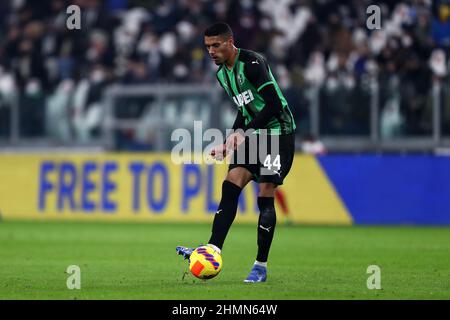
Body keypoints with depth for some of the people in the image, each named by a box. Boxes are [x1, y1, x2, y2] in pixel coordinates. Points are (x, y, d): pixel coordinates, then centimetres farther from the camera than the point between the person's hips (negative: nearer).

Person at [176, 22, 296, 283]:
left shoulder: (252, 63, -17)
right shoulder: (223, 74, 11)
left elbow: (273, 105, -22)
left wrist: (244, 132, -24)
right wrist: (228, 144, 15)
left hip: (278, 132, -8)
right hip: (253, 134, 8)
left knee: (265, 197, -9)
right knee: (230, 185, -9)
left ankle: (261, 266, -2)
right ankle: (213, 251, -17)